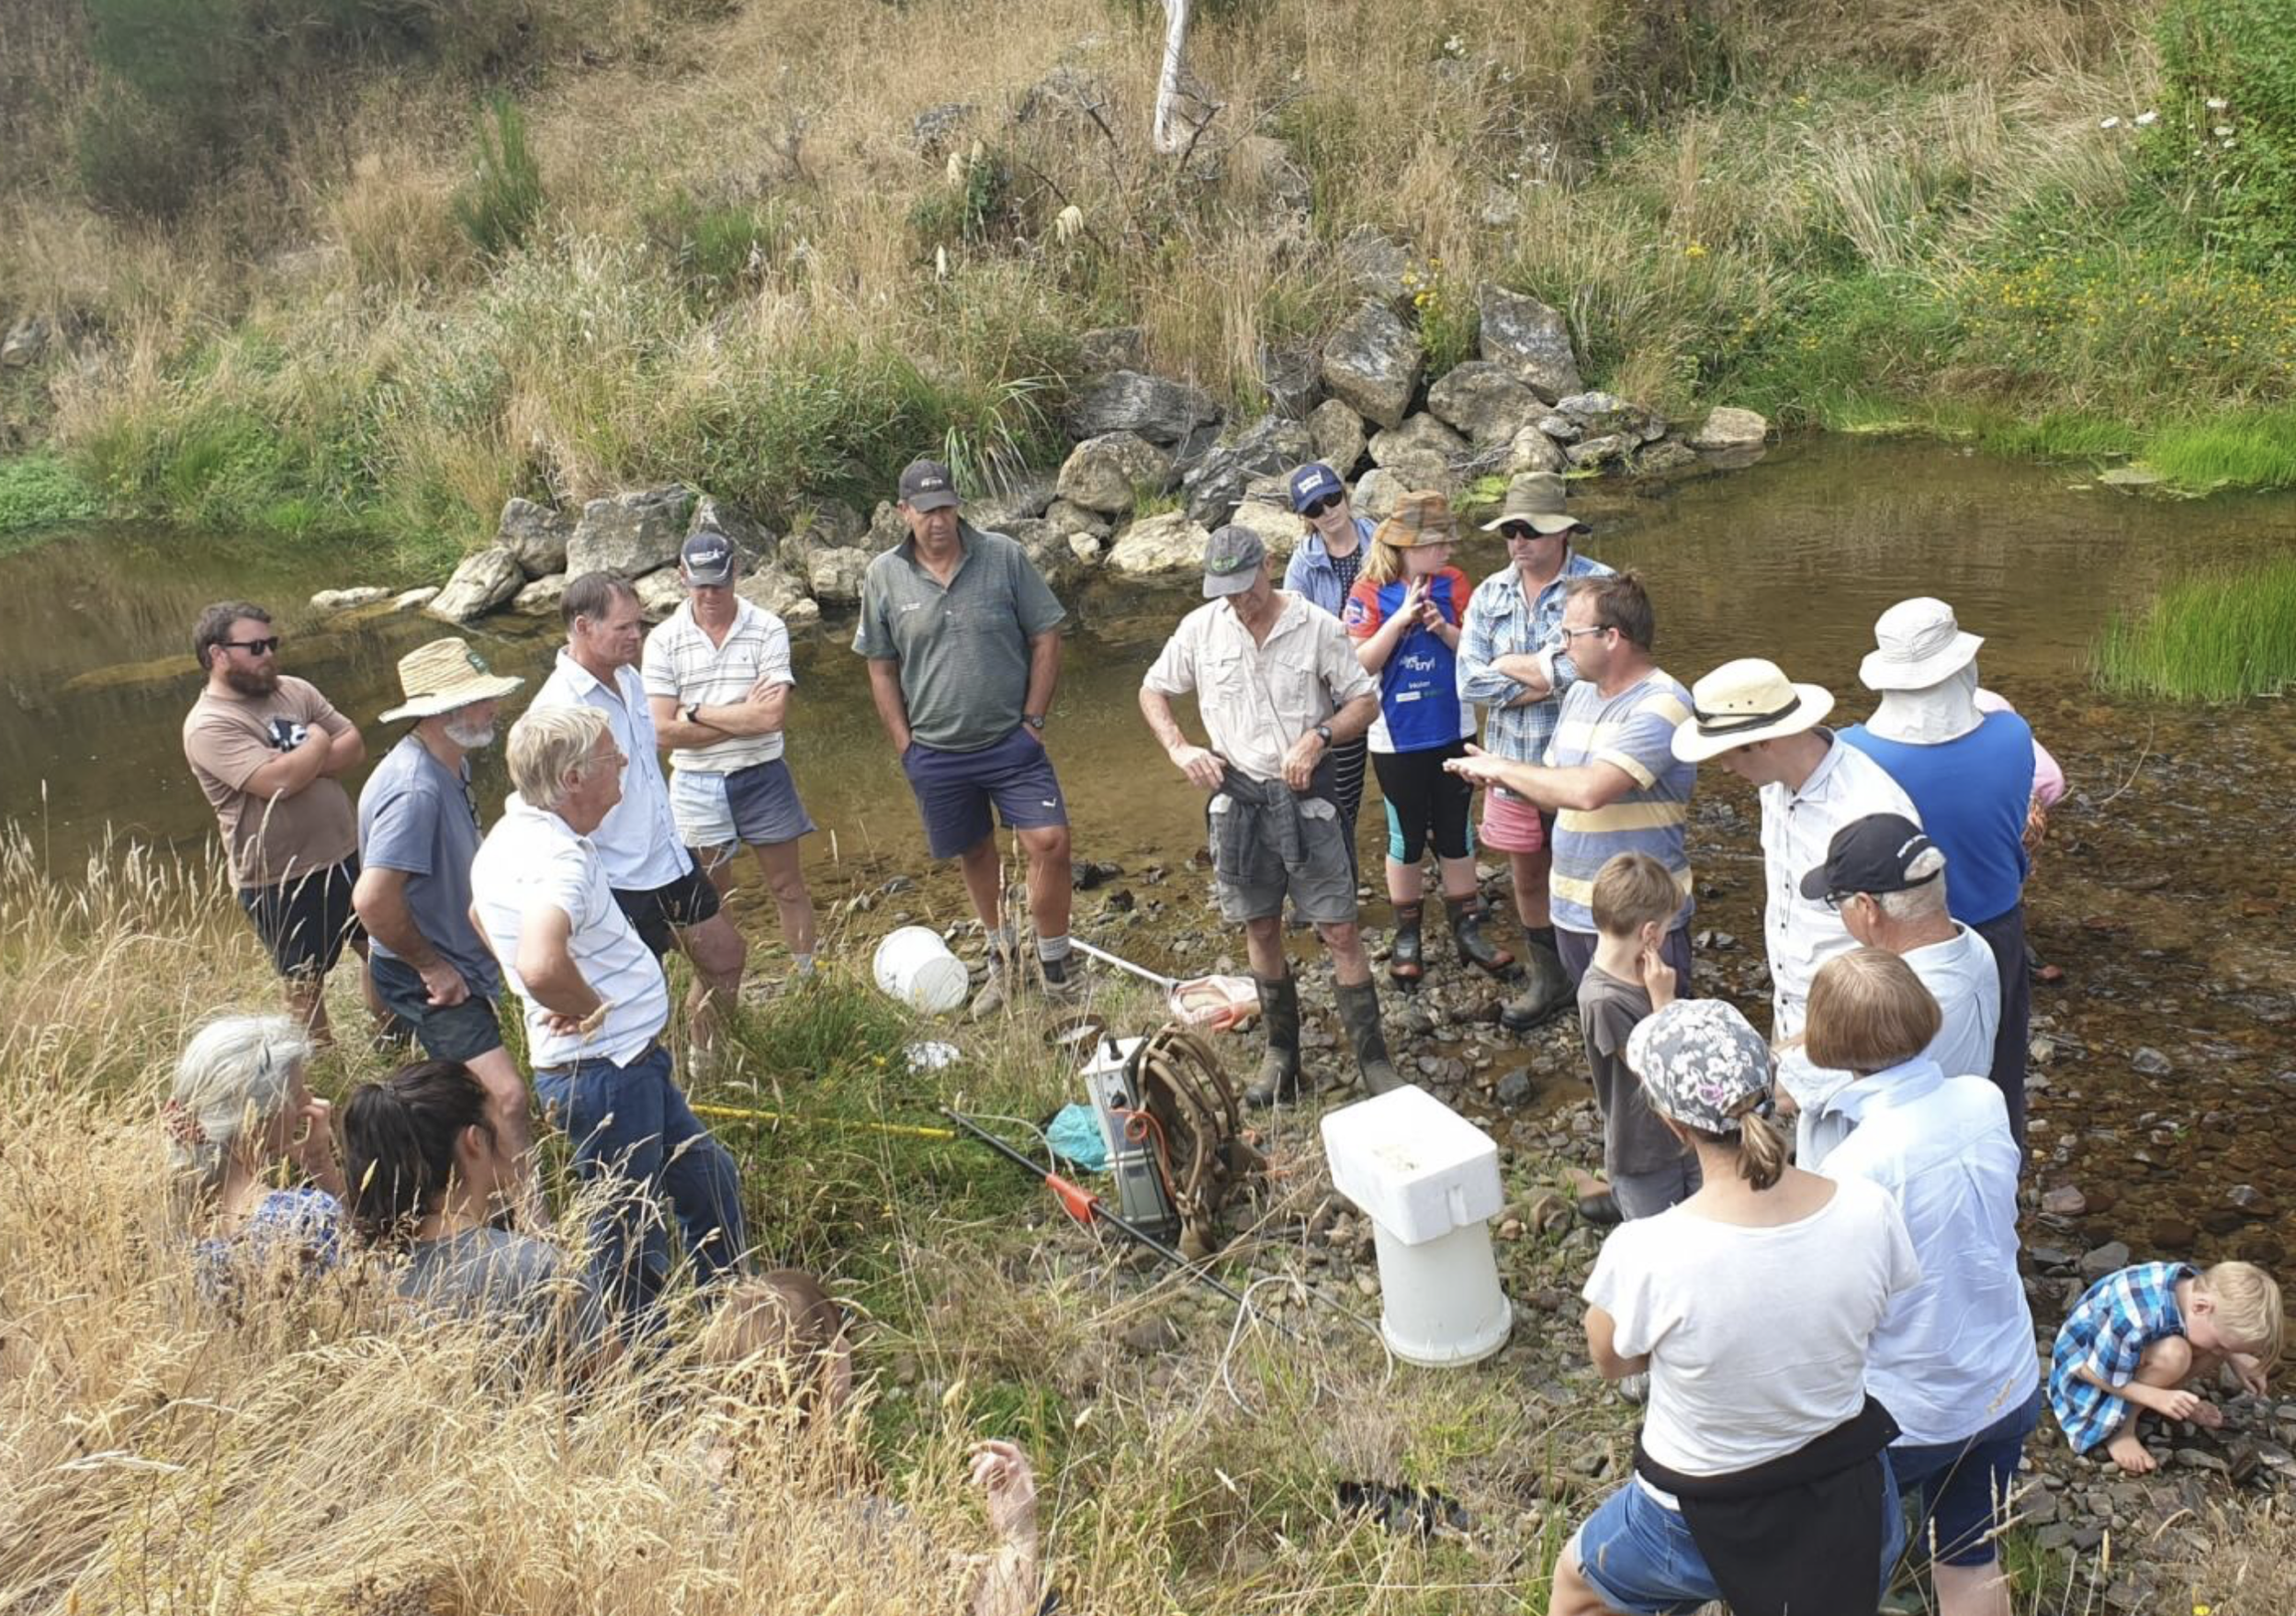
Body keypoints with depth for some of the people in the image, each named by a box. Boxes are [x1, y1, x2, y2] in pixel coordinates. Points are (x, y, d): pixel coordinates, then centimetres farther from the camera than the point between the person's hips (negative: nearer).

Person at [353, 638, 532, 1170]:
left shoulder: (451, 765, 3)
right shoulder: (415, 788, -29)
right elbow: (373, 899, -36)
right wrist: (430, 966, -23)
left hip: (457, 964, 11)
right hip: (428, 979, -11)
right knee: (506, 1095, -20)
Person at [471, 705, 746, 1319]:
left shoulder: (514, 833, 6)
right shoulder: (557, 860, -27)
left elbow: (480, 916, 25)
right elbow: (540, 965, -46)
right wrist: (591, 1009, -24)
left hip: (631, 1065, 11)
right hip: (607, 1072, -11)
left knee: (708, 1177, 24)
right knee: (628, 1242, 6)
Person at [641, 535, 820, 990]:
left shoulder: (767, 629, -9)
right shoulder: (664, 641, -5)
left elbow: (774, 717, -19)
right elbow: (663, 731, -12)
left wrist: (697, 712, -14)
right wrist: (744, 718, -15)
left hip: (762, 777, -1)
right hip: (696, 785, 1)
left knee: (788, 888, 10)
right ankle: (722, 1000, 27)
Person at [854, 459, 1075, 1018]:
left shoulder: (1004, 557, -7)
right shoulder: (884, 576, -2)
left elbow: (1045, 638, -2)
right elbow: (881, 666, 6)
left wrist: (1033, 720, -6)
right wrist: (904, 741, 2)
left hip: (1011, 742, -2)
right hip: (935, 754, 2)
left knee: (1049, 842, -12)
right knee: (974, 854, 15)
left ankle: (1054, 968, 5)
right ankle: (1000, 957, 37)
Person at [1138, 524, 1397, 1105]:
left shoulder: (1316, 626, -8)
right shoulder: (1200, 628, -1)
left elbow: (1365, 701, -2)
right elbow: (1153, 691, 11)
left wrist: (1319, 737, -20)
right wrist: (1179, 749, -5)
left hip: (1306, 797, -2)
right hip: (1237, 798, 3)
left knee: (1340, 930, -2)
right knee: (1261, 929, 12)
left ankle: (1374, 1060, 7)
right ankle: (1281, 1052, 27)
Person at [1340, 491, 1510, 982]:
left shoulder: (1452, 583, -3)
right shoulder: (1369, 594, -12)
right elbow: (1359, 664, -16)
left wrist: (1443, 628, -20)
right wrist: (1401, 618, -25)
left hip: (1453, 732, 3)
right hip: (1398, 739, -3)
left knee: (1456, 834, 13)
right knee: (1406, 839, 11)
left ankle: (1467, 930, 25)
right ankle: (1406, 937, 26)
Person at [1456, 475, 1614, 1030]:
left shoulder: (1598, 586, -12)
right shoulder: (1490, 595, 4)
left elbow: (1587, 669, -24)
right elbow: (1470, 682, -5)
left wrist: (1513, 665, -11)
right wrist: (1550, 674, -13)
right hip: (1512, 760, 5)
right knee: (1527, 876, 17)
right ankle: (1547, 978, 36)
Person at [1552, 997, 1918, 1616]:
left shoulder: (1644, 1256, -33)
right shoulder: (1870, 1211, -22)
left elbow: (1612, 1361, -11)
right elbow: (1873, 1329, -1)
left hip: (1707, 1524, -3)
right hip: (1853, 1507, 3)